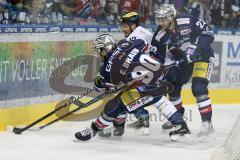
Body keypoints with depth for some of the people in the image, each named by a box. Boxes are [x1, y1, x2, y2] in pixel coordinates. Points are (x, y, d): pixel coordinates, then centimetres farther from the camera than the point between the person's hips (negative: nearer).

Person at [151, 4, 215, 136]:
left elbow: (208, 33, -20)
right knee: (173, 85, 8)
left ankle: (207, 123, -20)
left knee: (198, 88, -21)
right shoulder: (160, 36, -11)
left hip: (202, 55, -6)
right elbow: (157, 57, -4)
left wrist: (196, 47, -32)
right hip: (183, 60, 6)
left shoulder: (188, 22, -27)